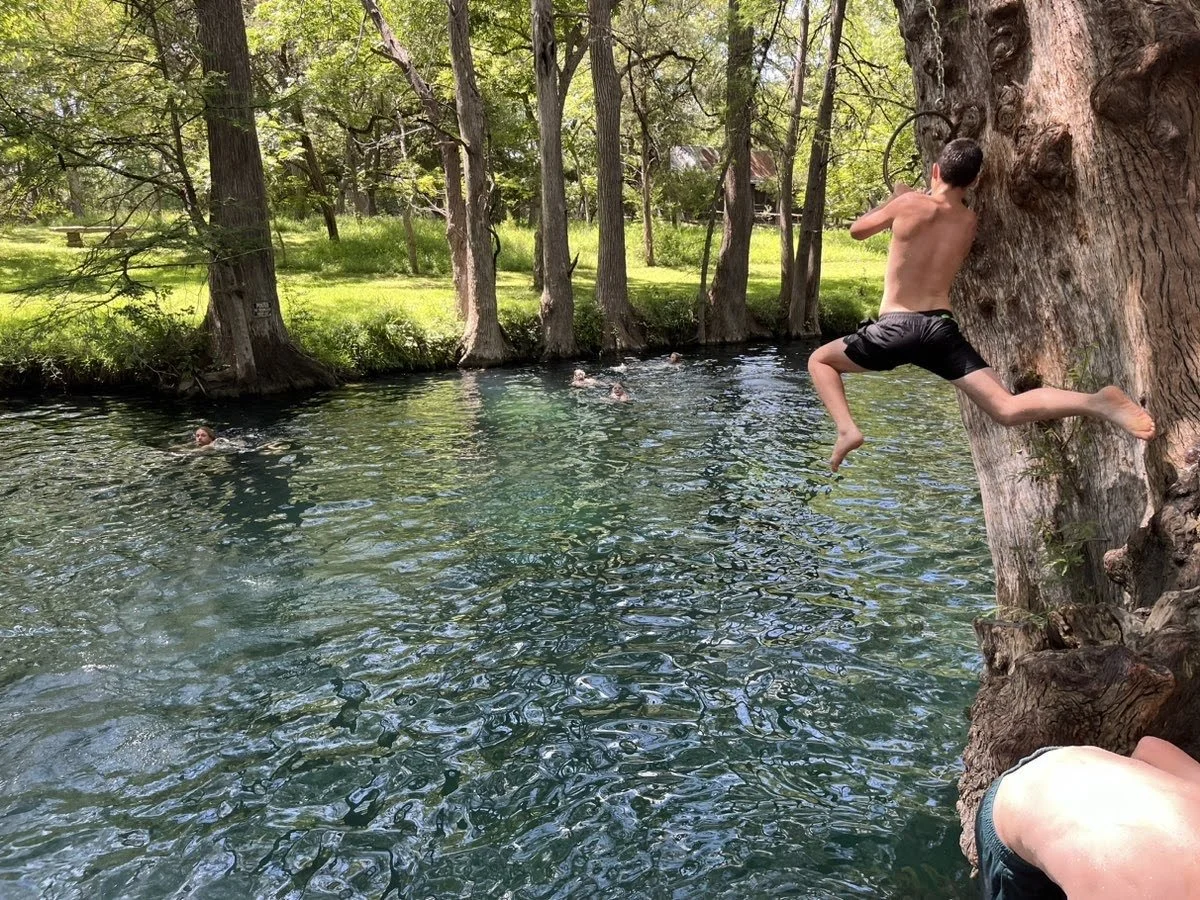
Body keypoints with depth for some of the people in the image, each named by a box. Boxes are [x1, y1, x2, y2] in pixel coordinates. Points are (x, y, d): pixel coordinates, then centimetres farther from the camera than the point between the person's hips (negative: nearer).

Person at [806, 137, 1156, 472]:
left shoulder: (911, 203, -1)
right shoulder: (969, 221, 13)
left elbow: (857, 230, 15)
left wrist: (893, 198, 30)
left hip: (895, 329, -3)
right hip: (941, 329, 4)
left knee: (819, 359, 19)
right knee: (1008, 409, -3)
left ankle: (847, 429, -2)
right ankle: (1096, 401, -25)